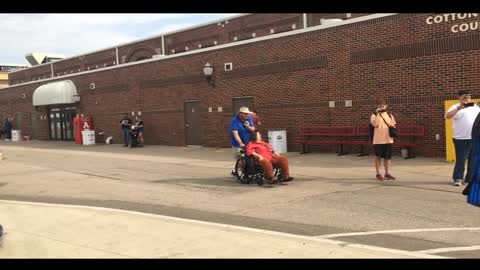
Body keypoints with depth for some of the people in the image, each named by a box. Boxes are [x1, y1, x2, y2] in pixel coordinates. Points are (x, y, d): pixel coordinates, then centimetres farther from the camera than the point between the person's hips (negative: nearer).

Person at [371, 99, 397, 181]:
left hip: (388, 139, 4)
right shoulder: (374, 115, -3)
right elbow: (374, 124, -20)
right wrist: (376, 114, -25)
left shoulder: (389, 115, 11)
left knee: (387, 157, 10)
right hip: (378, 140, -4)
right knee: (378, 156, 3)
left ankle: (387, 173, 19)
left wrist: (392, 126, -5)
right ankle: (378, 173, 11)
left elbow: (393, 125, 18)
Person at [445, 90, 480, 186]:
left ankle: (470, 178, 17)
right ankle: (458, 178, 2)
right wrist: (459, 108, -28)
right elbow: (447, 116, -18)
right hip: (462, 139, -5)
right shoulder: (455, 107, -1)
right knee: (460, 160, -5)